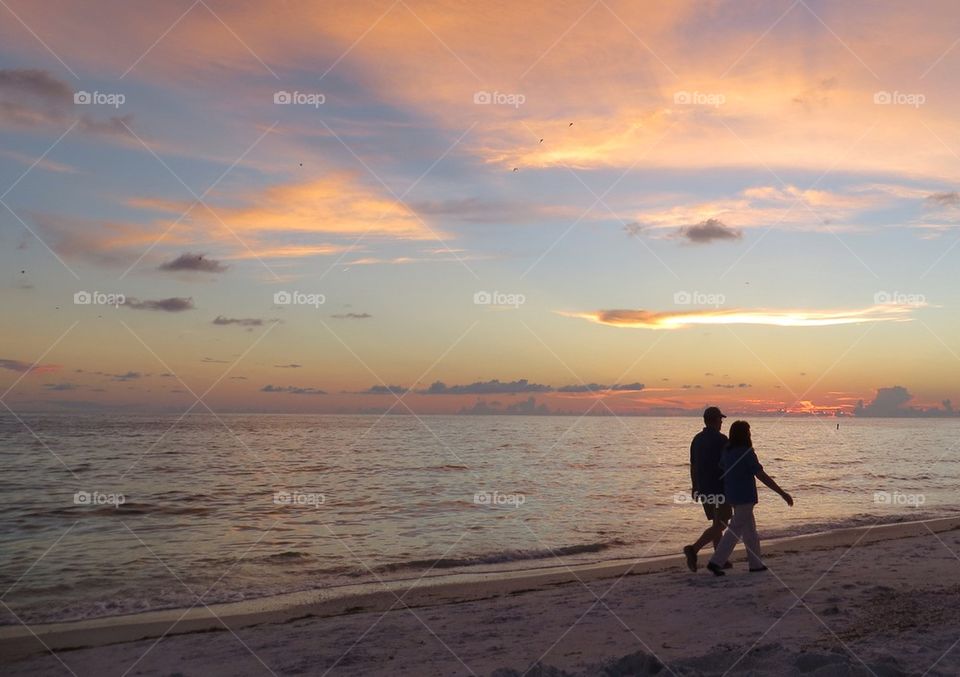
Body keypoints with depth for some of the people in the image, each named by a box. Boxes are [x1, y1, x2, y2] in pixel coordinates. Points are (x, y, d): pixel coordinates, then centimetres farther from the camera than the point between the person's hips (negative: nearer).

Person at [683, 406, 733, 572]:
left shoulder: (697, 439, 7)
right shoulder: (721, 439, -13)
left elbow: (693, 465, 11)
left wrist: (695, 487, 17)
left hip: (703, 489, 7)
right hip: (719, 488, -7)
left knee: (717, 523, 16)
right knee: (720, 525, -5)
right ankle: (693, 549, -21)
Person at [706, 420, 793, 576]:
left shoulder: (727, 451, 4)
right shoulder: (747, 453, -18)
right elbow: (763, 477, -18)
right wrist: (783, 493, -14)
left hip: (732, 495, 8)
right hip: (745, 497, -8)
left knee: (749, 529, 17)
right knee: (736, 531, -4)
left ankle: (755, 563, 23)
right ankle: (716, 562, -9)